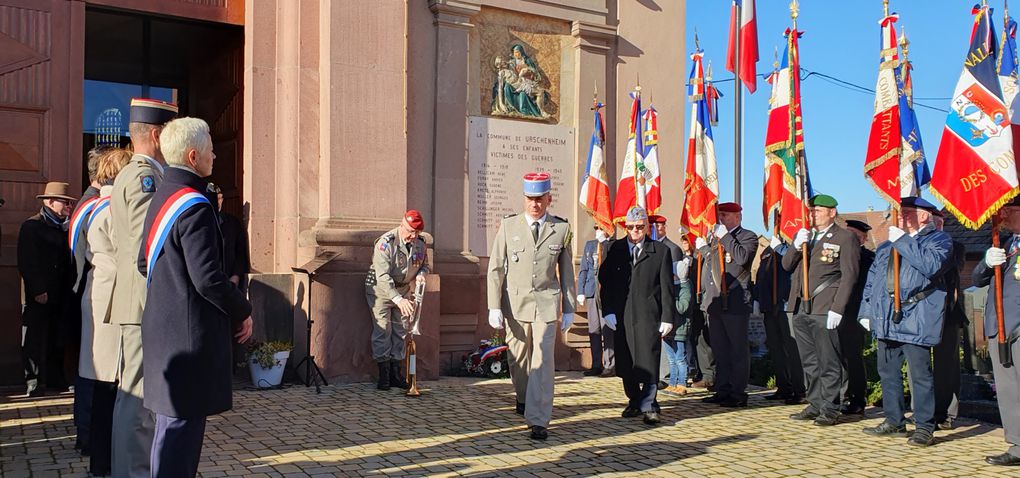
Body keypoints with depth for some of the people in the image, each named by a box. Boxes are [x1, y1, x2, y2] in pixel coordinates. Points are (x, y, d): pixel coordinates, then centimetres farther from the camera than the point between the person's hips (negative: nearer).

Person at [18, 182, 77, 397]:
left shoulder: (63, 228, 16)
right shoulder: (31, 226, -4)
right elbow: (26, 263, -12)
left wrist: (69, 289, 6)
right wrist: (37, 290, -17)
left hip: (60, 296, 6)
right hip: (39, 296, -6)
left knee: (57, 339, 9)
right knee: (35, 340, -3)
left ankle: (55, 379, 16)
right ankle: (34, 382, 2)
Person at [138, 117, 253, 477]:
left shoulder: (161, 197, 12)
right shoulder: (195, 206, -18)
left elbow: (144, 263, 20)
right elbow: (209, 278, -22)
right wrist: (242, 311, -8)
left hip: (163, 324, 10)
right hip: (190, 332, -10)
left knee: (176, 421, 20)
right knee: (180, 424, -3)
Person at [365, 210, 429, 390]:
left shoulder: (420, 242, -6)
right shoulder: (386, 243, -25)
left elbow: (424, 264, 12)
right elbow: (383, 276, -32)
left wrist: (421, 273, -14)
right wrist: (398, 299, -43)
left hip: (404, 290, 6)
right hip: (381, 289, -6)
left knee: (400, 331, 7)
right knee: (382, 330, -10)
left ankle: (396, 373, 14)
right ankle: (383, 375, -3)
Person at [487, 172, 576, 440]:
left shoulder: (561, 229, 2)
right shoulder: (509, 226, 0)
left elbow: (566, 271, 8)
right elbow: (495, 268, 0)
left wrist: (569, 309, 7)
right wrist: (494, 307, -7)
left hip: (546, 302, -1)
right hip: (515, 302, 1)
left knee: (543, 360, -9)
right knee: (518, 359, 12)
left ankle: (538, 420, -5)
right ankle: (523, 398, 41)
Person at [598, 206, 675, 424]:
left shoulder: (661, 252, 4)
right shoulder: (616, 249, 10)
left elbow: (667, 288, 2)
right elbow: (605, 280, 8)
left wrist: (667, 318, -4)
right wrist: (608, 310, -2)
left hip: (649, 315, -3)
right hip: (622, 315, 3)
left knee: (649, 361, -7)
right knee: (625, 363, 8)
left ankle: (648, 407, 2)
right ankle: (634, 401, 24)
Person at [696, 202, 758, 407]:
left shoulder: (748, 237, -2)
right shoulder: (715, 236, 18)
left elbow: (742, 257, -22)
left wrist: (725, 236, -16)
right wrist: (702, 247, 9)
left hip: (735, 303, -7)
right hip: (715, 302, 7)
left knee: (738, 350, -1)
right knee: (720, 350, 12)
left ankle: (738, 393, 5)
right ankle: (722, 391, 20)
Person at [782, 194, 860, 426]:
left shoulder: (845, 239, -2)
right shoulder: (804, 236, 19)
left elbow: (849, 276, -8)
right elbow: (786, 265, 13)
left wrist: (837, 309, -15)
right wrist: (796, 246, -6)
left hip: (825, 311, -7)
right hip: (801, 309, 7)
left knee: (828, 363, -2)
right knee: (809, 363, 12)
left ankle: (829, 409, 5)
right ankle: (815, 405, 21)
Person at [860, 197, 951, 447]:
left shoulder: (939, 240, 2)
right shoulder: (887, 245, 21)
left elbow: (931, 264, -19)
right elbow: (872, 279, 21)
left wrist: (903, 241, -14)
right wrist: (866, 311, 12)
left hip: (915, 320, -7)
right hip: (886, 320, 7)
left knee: (920, 374, -4)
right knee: (888, 372, 11)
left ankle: (924, 427, 4)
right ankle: (894, 422, 21)